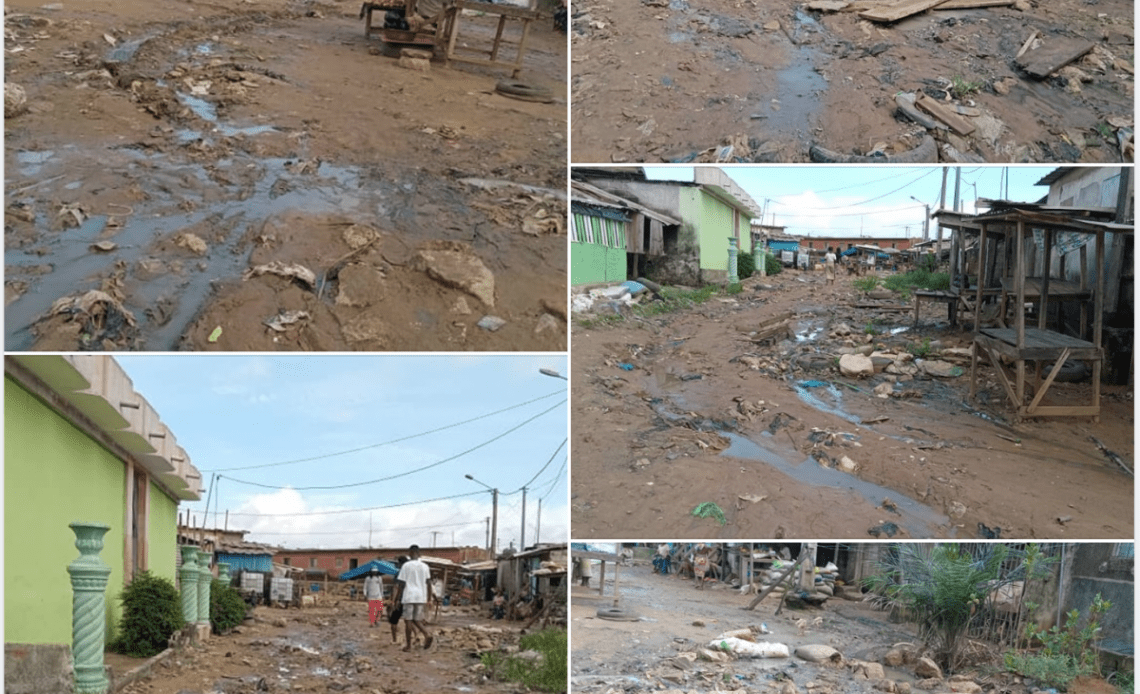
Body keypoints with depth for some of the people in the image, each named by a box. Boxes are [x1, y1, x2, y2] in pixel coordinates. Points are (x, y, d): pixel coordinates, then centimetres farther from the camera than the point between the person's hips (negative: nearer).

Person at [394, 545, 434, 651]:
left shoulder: (406, 565, -3)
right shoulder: (425, 567, 7)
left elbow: (402, 584, -3)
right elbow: (429, 584, 6)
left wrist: (399, 598, 4)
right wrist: (429, 599, 12)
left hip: (409, 597, -4)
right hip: (421, 597, 4)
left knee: (408, 620, 4)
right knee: (417, 620, 13)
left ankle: (408, 645, 6)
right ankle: (427, 635, -12)